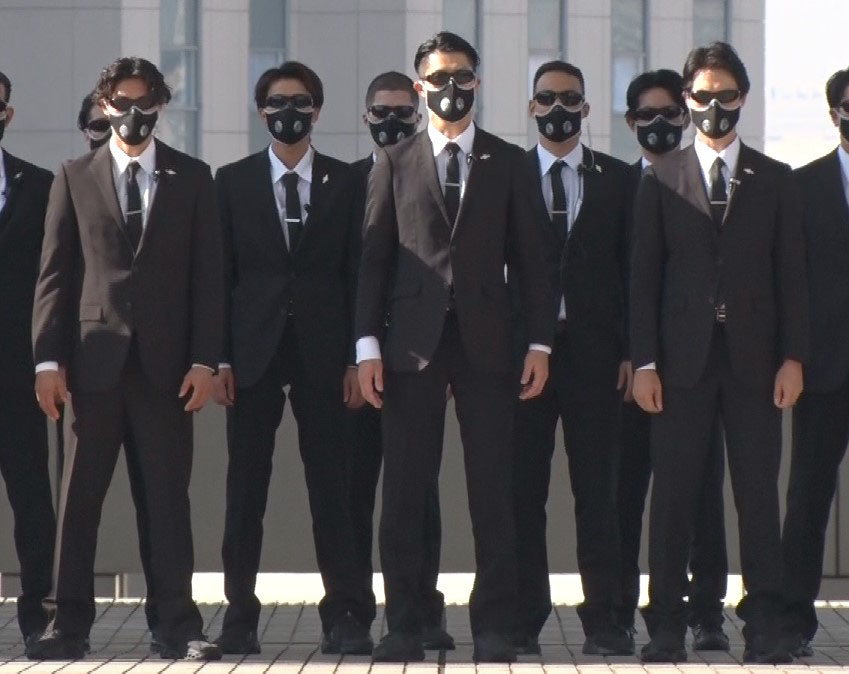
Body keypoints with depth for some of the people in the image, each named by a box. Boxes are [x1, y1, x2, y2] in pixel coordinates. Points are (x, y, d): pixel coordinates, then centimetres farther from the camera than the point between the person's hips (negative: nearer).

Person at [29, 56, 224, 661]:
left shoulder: (192, 179, 9)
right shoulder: (76, 178, 8)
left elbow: (208, 275, 5)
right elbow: (54, 274, 5)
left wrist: (205, 360, -4)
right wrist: (48, 358, -4)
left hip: (165, 360, 0)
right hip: (95, 356, 0)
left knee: (169, 494, 0)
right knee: (79, 497, 2)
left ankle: (180, 627, 1)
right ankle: (69, 625, 6)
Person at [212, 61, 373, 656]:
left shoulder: (345, 182, 7)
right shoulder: (233, 181, 8)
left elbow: (357, 272, 5)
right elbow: (222, 273, 6)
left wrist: (357, 357, -2)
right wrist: (218, 357, -2)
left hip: (322, 354, -1)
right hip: (252, 352, 1)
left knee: (331, 484, -1)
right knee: (246, 487, 2)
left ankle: (346, 616, 1)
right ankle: (240, 616, 6)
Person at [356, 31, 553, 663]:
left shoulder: (508, 163, 10)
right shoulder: (394, 163, 9)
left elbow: (529, 257, 8)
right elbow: (374, 257, 6)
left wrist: (540, 342, 0)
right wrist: (368, 344, -2)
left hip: (485, 342, 0)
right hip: (412, 343, 0)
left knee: (493, 491, -1)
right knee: (404, 492, -1)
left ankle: (494, 627, 3)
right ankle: (404, 626, 4)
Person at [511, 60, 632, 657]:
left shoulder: (617, 180, 9)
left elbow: (632, 268, 7)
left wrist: (631, 350, 0)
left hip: (595, 352, 0)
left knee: (599, 488, 0)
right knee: (523, 488, 1)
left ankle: (603, 619, 2)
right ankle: (524, 618, 5)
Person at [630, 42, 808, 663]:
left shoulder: (774, 181, 10)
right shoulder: (662, 180, 8)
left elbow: (792, 274, 7)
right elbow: (644, 275, 5)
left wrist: (793, 357, -2)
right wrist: (645, 361, -3)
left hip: (754, 358, 1)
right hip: (683, 357, 0)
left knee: (758, 493, 0)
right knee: (674, 494, -1)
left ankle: (764, 625, 3)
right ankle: (666, 626, 3)